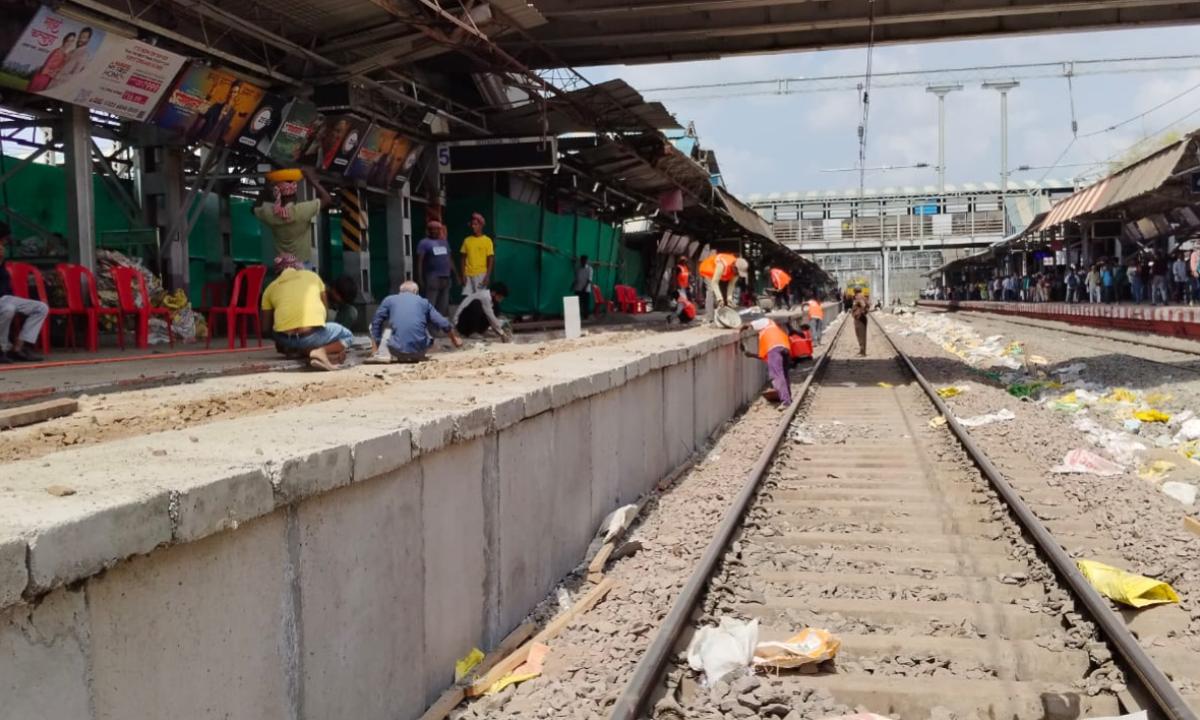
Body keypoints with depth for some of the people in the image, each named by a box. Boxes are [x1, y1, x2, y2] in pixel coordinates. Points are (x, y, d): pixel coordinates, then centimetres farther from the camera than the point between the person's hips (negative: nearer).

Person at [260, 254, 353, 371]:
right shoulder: (312, 276, 17)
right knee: (347, 336, 22)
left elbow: (267, 324, 19)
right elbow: (324, 307, 27)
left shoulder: (270, 288, 18)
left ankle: (304, 351, 7)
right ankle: (322, 352, -8)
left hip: (286, 341, 4)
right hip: (311, 335, -3)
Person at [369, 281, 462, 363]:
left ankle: (398, 358, 16)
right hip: (420, 350, 2)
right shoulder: (423, 302, 17)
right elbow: (443, 323, 16)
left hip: (398, 351, -2)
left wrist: (374, 349, 18)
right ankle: (416, 357, 17)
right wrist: (455, 338, 32)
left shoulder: (389, 300, 14)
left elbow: (376, 323, 11)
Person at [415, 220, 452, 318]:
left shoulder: (444, 242, 17)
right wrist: (420, 278, -14)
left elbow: (449, 259, 21)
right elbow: (419, 261, -6)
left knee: (443, 306, 9)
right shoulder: (424, 243, -1)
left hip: (446, 277, 6)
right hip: (432, 278, -6)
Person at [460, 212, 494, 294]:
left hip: (481, 274, -3)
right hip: (468, 274, 3)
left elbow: (491, 260, -3)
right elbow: (463, 258, 9)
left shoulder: (487, 240, -2)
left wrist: (488, 276, -10)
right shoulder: (467, 240, 8)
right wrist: (463, 274, 1)